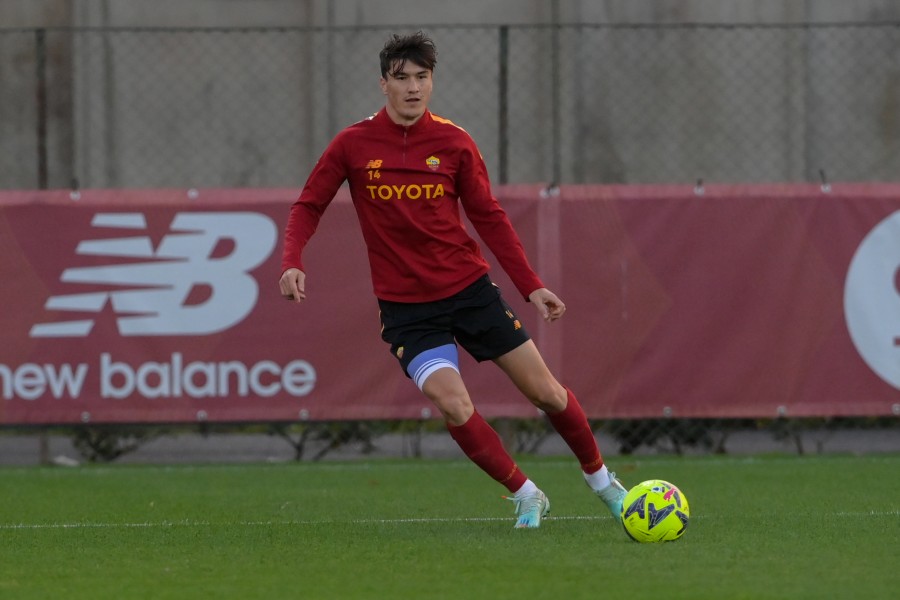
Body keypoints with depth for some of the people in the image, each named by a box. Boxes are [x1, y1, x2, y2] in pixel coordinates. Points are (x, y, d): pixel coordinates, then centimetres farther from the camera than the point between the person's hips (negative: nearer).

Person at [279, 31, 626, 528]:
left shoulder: (454, 143, -2)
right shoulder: (353, 145, -5)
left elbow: (489, 217, 5)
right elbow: (308, 206, 3)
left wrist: (530, 286, 0)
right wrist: (292, 262, -15)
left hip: (469, 288, 2)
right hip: (406, 308, -2)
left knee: (545, 391, 3)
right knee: (454, 405, -20)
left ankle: (600, 479, 27)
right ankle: (526, 496, -2)